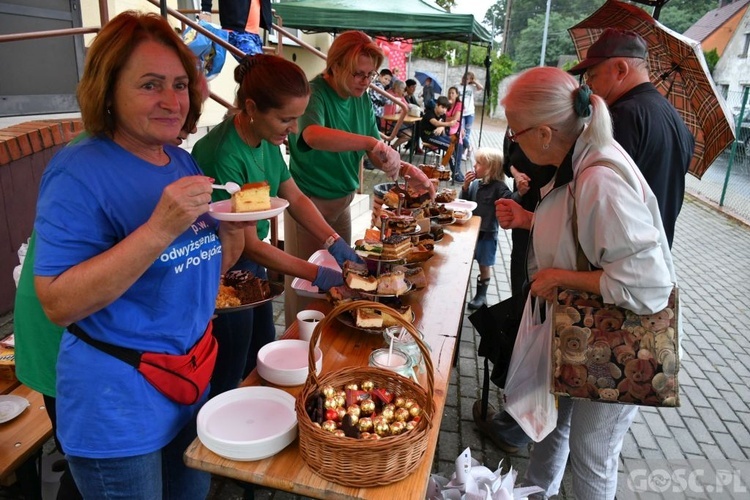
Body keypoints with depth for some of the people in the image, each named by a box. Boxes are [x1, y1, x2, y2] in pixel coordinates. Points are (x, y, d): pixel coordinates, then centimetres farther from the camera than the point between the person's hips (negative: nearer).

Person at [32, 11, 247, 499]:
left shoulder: (183, 162, 2)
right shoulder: (79, 174, -19)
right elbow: (58, 304, -25)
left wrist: (234, 230, -11)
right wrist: (160, 228, -33)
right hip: (118, 402, -6)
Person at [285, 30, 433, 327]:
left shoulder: (361, 99, 2)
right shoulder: (315, 93, -20)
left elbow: (376, 154, 3)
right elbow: (313, 135, -43)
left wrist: (407, 170, -15)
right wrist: (371, 142, -50)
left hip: (342, 201, 7)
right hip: (309, 202, -7)